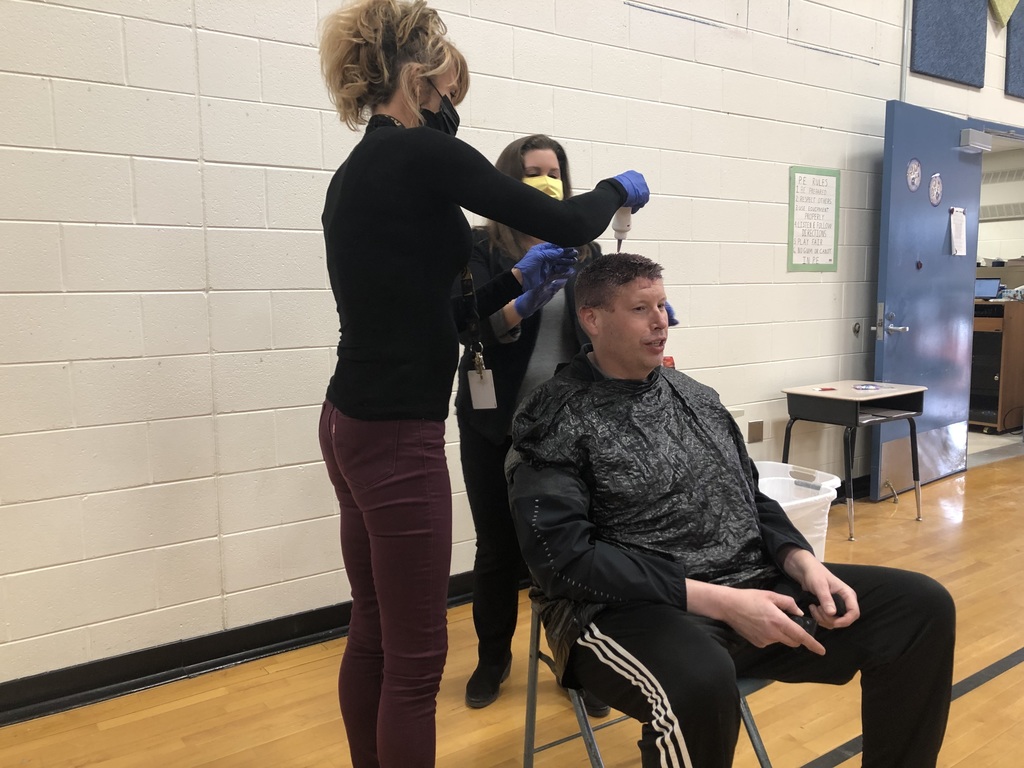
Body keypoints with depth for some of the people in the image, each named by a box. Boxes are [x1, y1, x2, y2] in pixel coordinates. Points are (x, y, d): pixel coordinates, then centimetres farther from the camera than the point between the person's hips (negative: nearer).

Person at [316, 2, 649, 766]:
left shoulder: (357, 171, 15)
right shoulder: (420, 153, -12)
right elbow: (567, 223, -9)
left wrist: (518, 282, 20)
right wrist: (620, 187, 11)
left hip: (356, 424, 9)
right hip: (397, 436, -9)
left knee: (373, 636, 20)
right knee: (415, 657, 3)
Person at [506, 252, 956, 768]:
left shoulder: (697, 397, 14)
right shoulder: (555, 421, -8)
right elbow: (564, 557, -17)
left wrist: (804, 564, -3)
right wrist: (718, 601, -21)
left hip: (756, 585, 7)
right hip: (634, 609, -6)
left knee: (923, 606, -2)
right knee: (700, 681, -40)